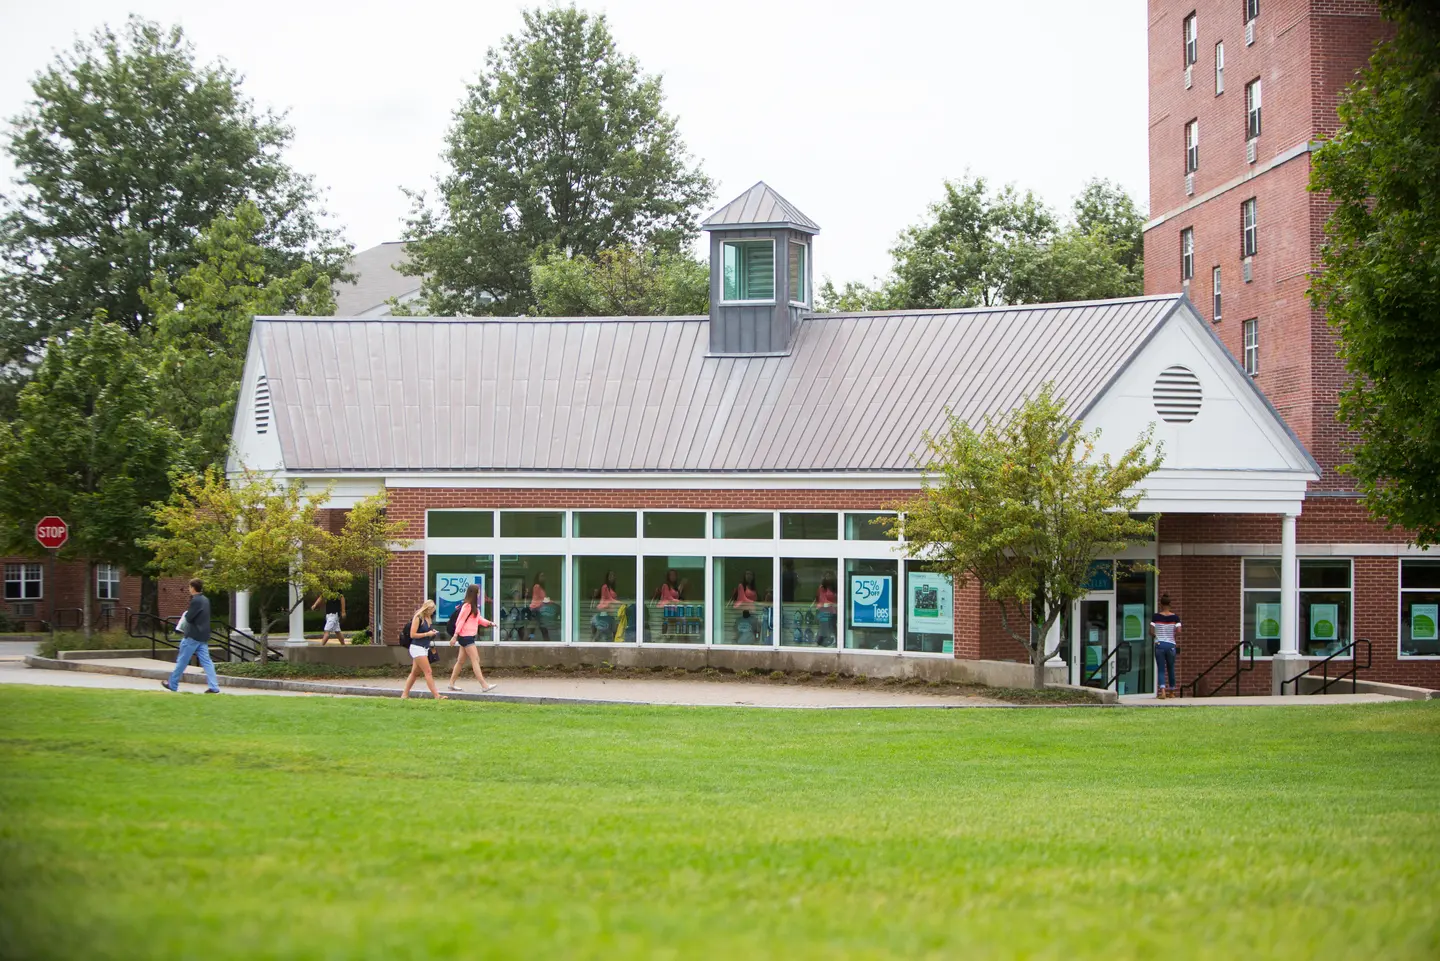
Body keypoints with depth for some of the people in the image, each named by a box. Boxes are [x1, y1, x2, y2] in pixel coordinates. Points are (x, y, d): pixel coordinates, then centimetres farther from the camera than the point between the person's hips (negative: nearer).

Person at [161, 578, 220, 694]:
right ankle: (213, 686, -6)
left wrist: (186, 614, 2)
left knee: (182, 660, 4)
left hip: (193, 636, -8)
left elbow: (189, 618, -18)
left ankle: (172, 684, 14)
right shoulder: (205, 600, 12)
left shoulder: (196, 601, -17)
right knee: (206, 661, 3)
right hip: (203, 636, 8)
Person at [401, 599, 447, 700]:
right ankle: (436, 695, -11)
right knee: (428, 672, -10)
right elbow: (412, 635, -15)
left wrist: (432, 632, 2)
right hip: (417, 647, -9)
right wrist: (427, 634, -16)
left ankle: (404, 695, 17)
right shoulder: (418, 618, -12)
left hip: (424, 648, 9)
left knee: (415, 673, 11)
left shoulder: (427, 618, 11)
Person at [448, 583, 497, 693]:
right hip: (466, 636, -10)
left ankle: (451, 684, 20)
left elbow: (478, 619, 18)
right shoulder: (467, 606, -15)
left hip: (469, 636, 10)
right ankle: (484, 686, -14)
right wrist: (456, 635, -18)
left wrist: (489, 623, 3)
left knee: (461, 661, 14)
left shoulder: (473, 606, 14)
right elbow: (460, 621, -16)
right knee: (475, 660, -11)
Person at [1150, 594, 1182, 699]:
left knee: (1161, 670, 1)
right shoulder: (1175, 617, -3)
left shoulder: (1156, 616, -5)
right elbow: (1178, 631, -11)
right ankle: (1172, 692, 28)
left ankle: (1162, 691, -20)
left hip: (1159, 644, -1)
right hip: (1171, 645, 1)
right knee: (1171, 669, 17)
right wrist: (1174, 637, 9)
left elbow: (1151, 632, -8)